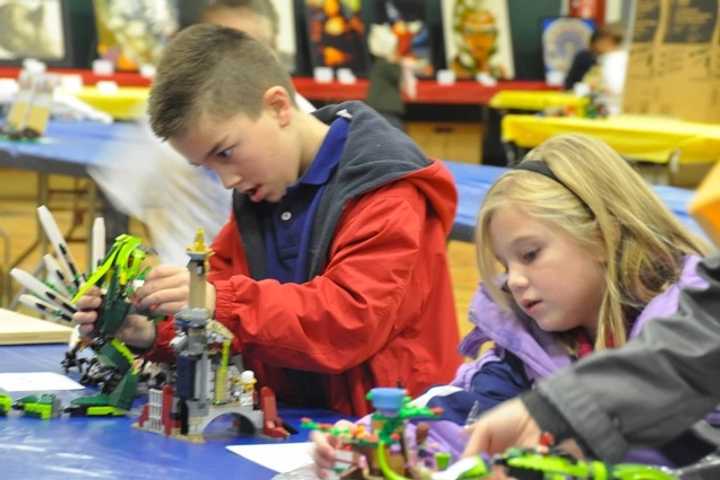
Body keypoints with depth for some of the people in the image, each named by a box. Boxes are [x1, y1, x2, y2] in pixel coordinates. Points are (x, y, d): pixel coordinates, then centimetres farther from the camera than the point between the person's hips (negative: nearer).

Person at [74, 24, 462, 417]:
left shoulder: (386, 194, -11)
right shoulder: (257, 197, 13)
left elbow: (354, 322, -21)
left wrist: (222, 303, -27)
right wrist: (155, 334, -5)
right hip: (289, 421, 6)